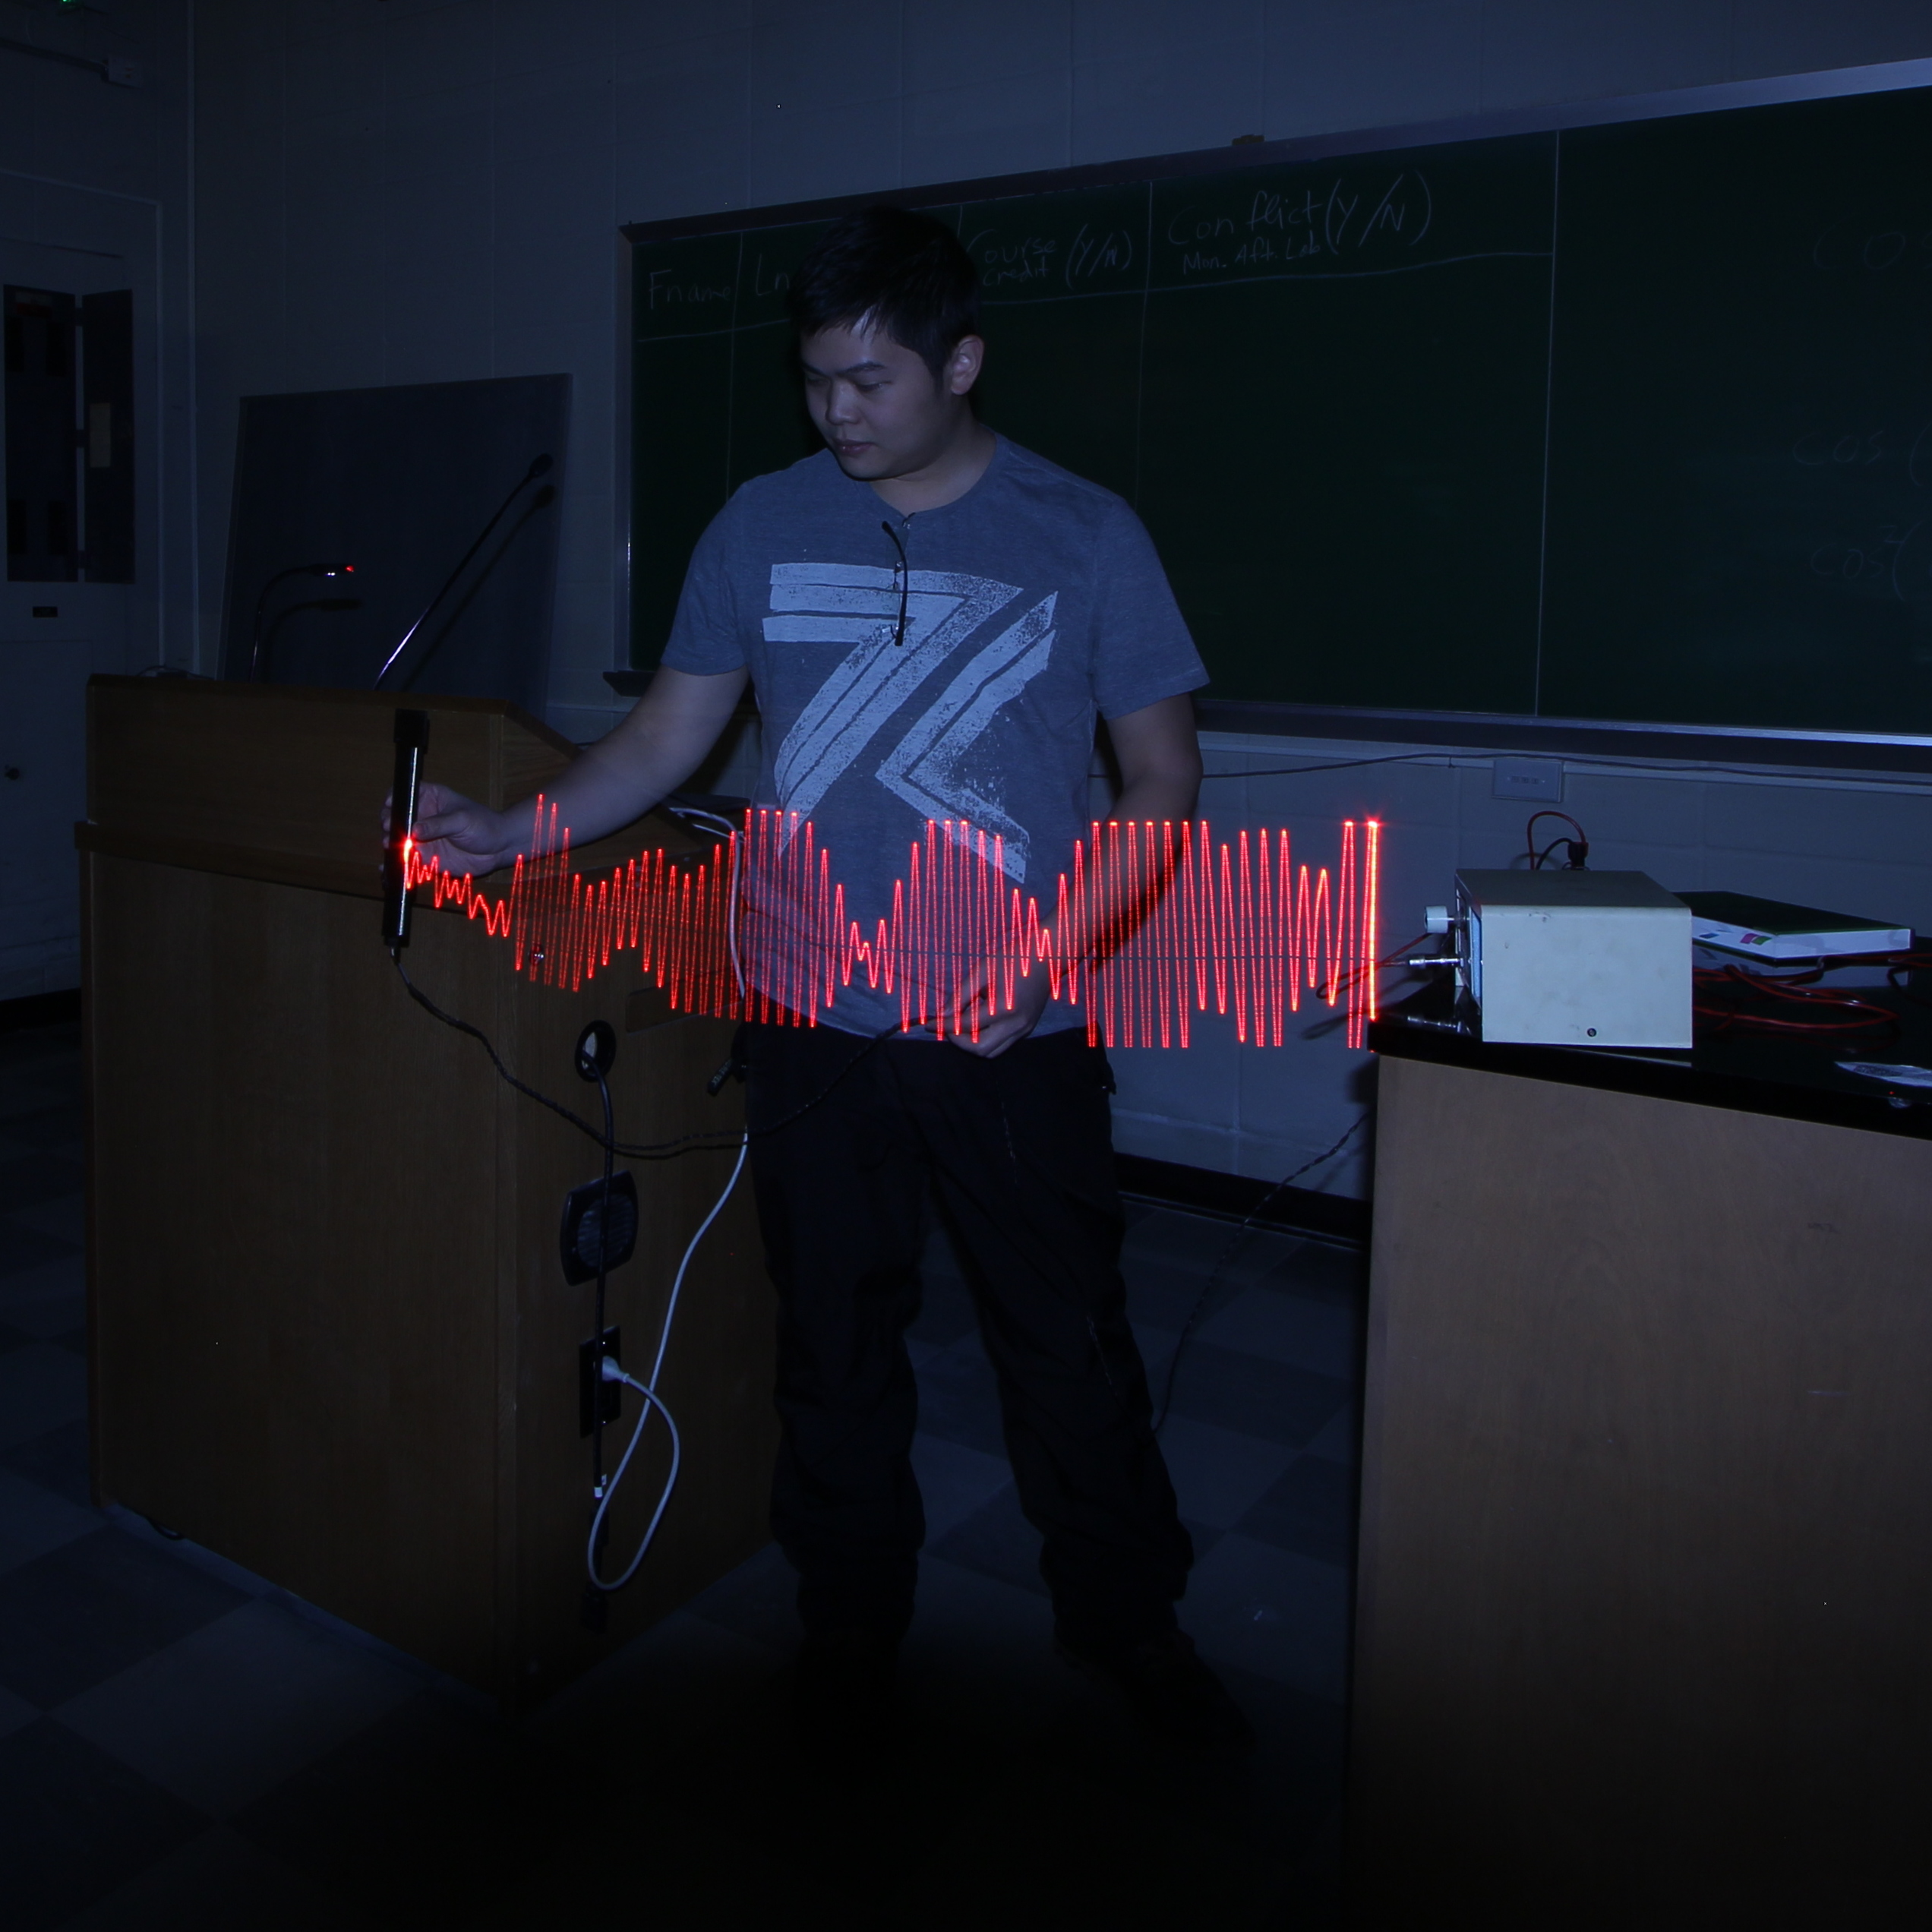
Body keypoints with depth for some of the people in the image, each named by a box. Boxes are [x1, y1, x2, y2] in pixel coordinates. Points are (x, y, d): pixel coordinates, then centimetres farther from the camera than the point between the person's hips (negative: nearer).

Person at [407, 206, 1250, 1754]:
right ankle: (851, 1628, 35)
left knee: (1070, 1339, 10)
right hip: (818, 1028, 2)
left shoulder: (1083, 535, -3)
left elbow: (1162, 777, -1)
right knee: (836, 1343, 14)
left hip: (1019, 1040, -1)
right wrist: (514, 832, -6)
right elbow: (672, 736, 8)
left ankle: (1124, 1614, 34)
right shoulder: (763, 526, 3)